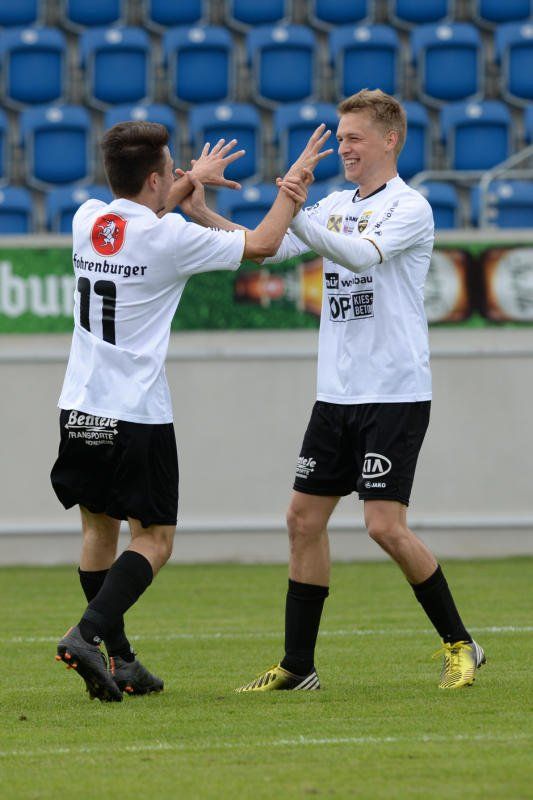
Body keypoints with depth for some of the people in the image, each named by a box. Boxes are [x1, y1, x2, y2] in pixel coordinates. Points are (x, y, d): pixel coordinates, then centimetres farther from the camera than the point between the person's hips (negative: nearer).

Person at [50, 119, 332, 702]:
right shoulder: (170, 238, -13)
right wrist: (296, 181, 10)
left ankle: (119, 659, 18)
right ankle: (87, 634, -17)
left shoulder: (87, 220, 3)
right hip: (138, 415, -6)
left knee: (99, 528, 16)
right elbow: (262, 244, -2)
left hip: (80, 409, 6)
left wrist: (191, 181, 35)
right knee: (154, 539, 1)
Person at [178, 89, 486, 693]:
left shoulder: (409, 208, -9)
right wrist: (199, 211, -2)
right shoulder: (336, 207, 14)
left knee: (386, 525, -13)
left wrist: (293, 211, -34)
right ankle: (297, 666, 11)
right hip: (337, 394, 8)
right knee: (305, 518, 5)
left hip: (394, 394, -8)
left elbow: (360, 253, -26)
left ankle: (460, 644, 3)